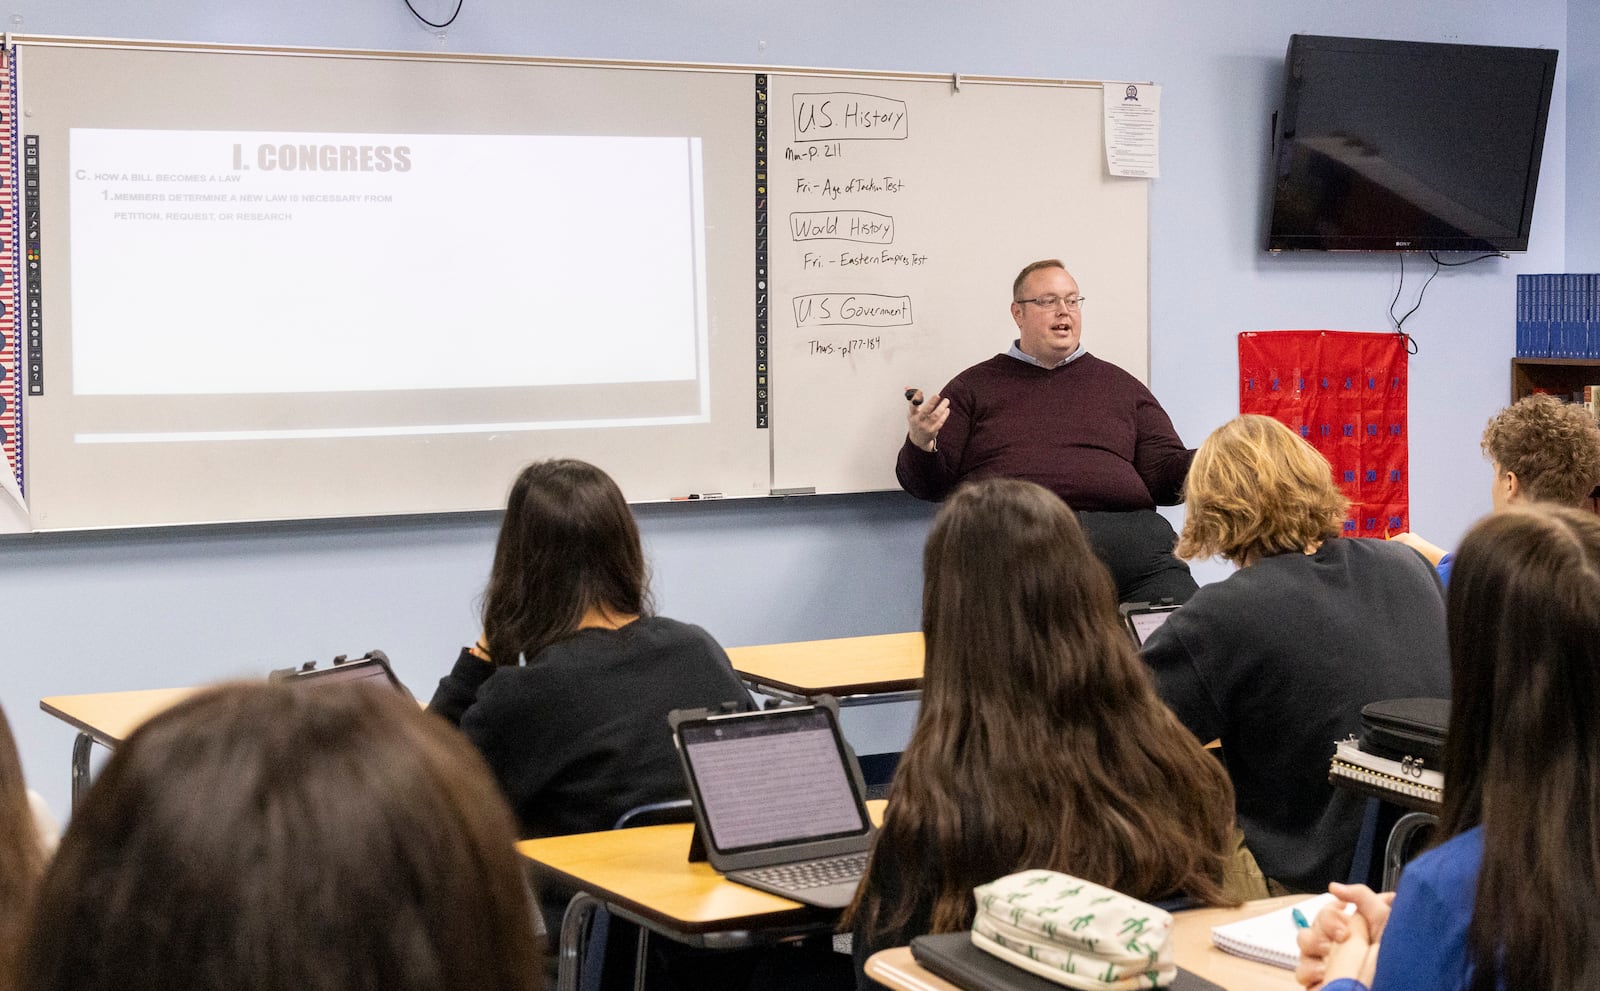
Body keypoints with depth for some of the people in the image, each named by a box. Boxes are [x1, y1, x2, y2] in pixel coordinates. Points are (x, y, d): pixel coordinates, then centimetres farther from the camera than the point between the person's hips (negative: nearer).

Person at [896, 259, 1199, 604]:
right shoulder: (974, 387, 20)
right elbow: (930, 484, 15)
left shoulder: (1121, 385, 26)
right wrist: (921, 443, -7)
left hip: (1124, 533, 2)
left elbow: (1165, 472, 19)